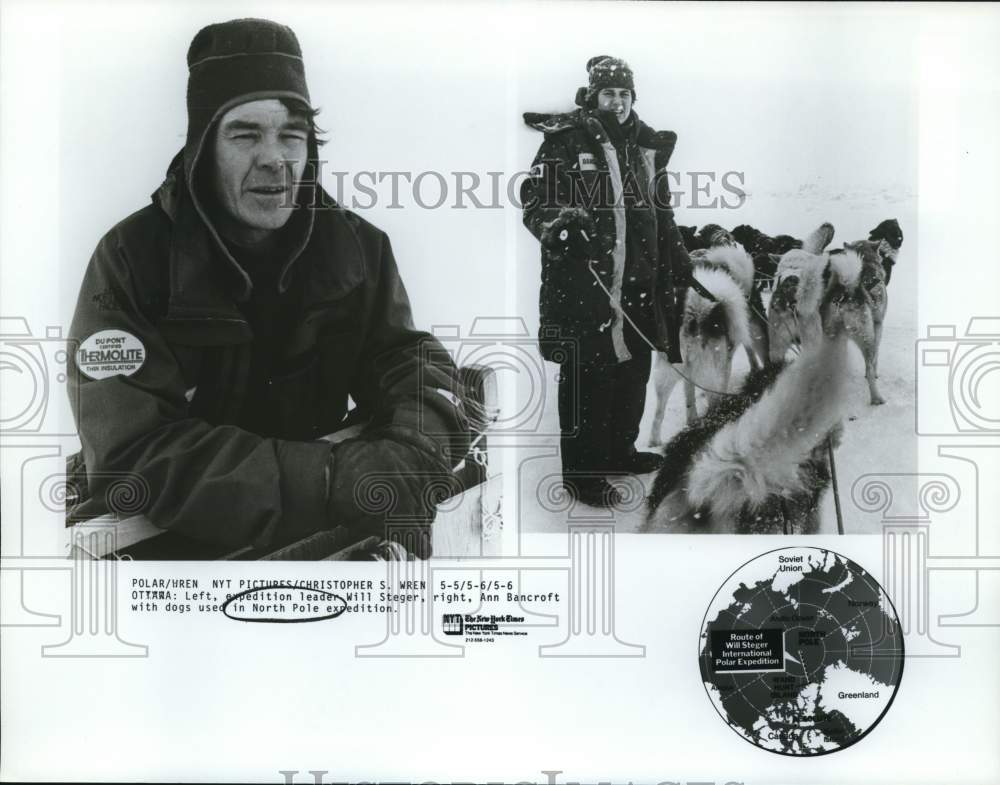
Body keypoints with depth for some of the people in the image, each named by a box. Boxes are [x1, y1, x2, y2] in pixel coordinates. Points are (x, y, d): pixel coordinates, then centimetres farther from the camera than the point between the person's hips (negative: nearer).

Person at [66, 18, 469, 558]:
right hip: (161, 540, -2)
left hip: (313, 533, 2)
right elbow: (132, 456, -24)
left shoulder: (358, 247, -2)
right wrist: (331, 481, -33)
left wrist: (419, 441, -29)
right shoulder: (131, 259, -16)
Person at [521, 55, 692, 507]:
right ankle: (582, 471, 6)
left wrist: (678, 260, 23)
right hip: (581, 283, -6)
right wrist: (558, 223, -25)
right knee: (586, 377, -4)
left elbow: (661, 211, 23)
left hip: (638, 283, 7)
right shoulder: (565, 142, -4)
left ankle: (620, 451, 31)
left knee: (634, 368, 13)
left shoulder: (647, 147, 15)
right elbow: (535, 200, -5)